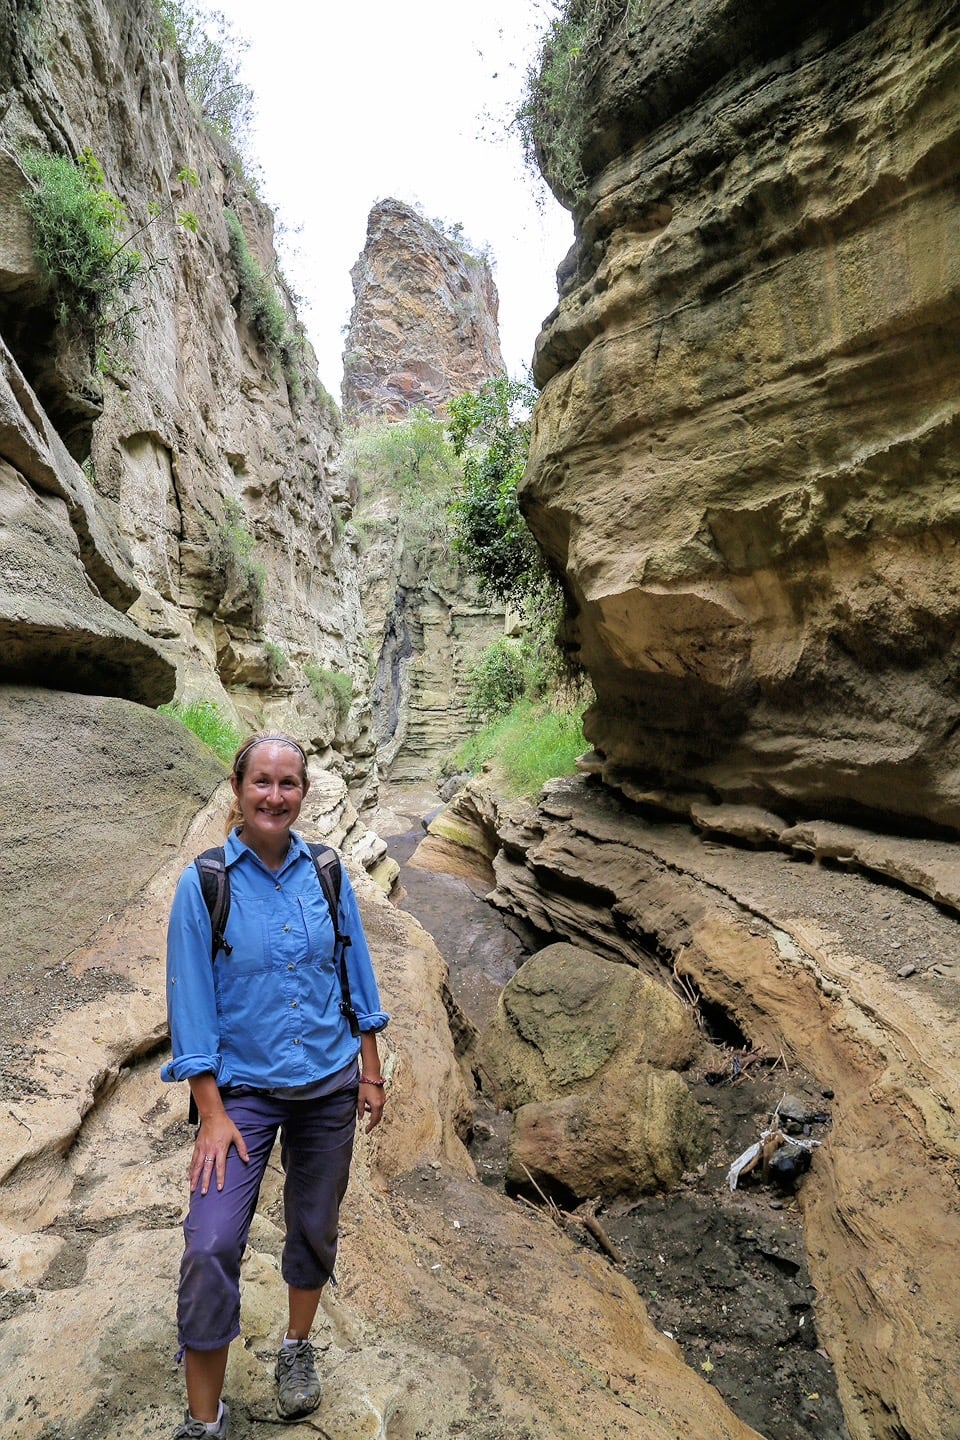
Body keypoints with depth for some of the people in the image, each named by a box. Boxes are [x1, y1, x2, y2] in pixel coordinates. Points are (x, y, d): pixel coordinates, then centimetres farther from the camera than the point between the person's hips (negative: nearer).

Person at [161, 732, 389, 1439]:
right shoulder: (203, 883, -12)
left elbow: (357, 972, 3)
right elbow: (191, 1001, -10)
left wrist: (370, 1072, 4)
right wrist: (212, 1113, -11)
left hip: (329, 1083, 3)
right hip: (244, 1089, -2)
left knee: (315, 1226, 17)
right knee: (210, 1246, -8)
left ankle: (298, 1350, 44)